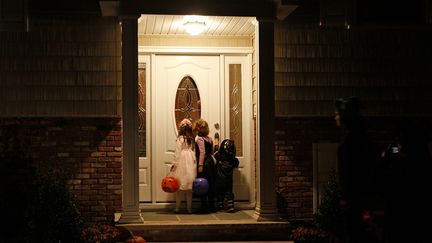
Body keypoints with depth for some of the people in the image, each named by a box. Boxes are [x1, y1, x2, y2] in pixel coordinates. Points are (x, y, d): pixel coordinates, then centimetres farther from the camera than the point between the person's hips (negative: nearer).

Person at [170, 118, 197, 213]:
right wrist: (194, 163, 11)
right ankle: (189, 208, 10)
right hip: (191, 163, 4)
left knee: (180, 186, 1)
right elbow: (194, 152, 5)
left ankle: (177, 207, 4)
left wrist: (174, 164, -4)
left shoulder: (180, 138, -8)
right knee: (189, 186, 8)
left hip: (182, 163, -4)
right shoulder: (192, 139, 5)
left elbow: (177, 153, -9)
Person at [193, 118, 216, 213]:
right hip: (210, 161, 8)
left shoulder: (199, 139, -11)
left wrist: (200, 165, -19)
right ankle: (211, 206, 15)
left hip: (204, 163, -8)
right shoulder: (209, 138, 12)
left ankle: (204, 206, -1)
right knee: (210, 184, 10)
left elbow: (202, 152, -18)